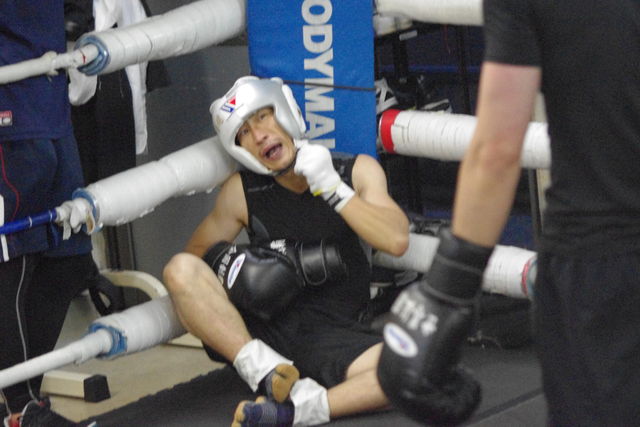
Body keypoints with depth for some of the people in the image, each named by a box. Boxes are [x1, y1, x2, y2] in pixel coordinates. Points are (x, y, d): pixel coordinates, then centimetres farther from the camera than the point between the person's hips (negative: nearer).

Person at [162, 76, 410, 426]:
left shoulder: (356, 171, 4)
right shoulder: (241, 193, 5)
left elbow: (396, 240, -9)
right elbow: (197, 250, 14)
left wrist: (332, 188, -16)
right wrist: (231, 262, -9)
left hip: (334, 335, -1)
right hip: (263, 328, 1)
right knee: (179, 270, -23)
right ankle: (265, 371, -27)